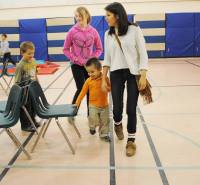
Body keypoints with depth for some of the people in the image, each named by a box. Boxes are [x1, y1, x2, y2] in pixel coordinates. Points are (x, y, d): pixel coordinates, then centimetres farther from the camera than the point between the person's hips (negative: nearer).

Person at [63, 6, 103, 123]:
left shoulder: (93, 31, -4)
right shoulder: (72, 31, -8)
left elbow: (99, 49, 4)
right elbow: (66, 49, -1)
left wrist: (92, 59, -10)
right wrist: (75, 59, -13)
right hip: (77, 65, -2)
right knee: (81, 89, -7)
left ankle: (90, 114, 21)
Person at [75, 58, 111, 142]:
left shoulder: (105, 78, -7)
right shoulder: (89, 80, -5)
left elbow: (110, 88, 4)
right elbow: (83, 92, 1)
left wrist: (107, 88, -20)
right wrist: (77, 102, 0)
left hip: (104, 105, 1)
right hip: (93, 105, -1)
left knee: (105, 121, 9)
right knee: (93, 120, -10)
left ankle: (104, 134, 28)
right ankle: (92, 127, 23)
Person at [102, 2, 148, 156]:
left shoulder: (134, 30, -7)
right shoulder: (108, 34, 5)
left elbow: (143, 54, -6)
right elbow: (107, 58, 9)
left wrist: (143, 76, -12)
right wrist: (103, 79, 6)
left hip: (133, 73, -3)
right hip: (116, 74, 3)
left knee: (131, 109, -1)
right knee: (117, 108, 3)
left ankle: (131, 141, 17)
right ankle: (118, 124, 39)